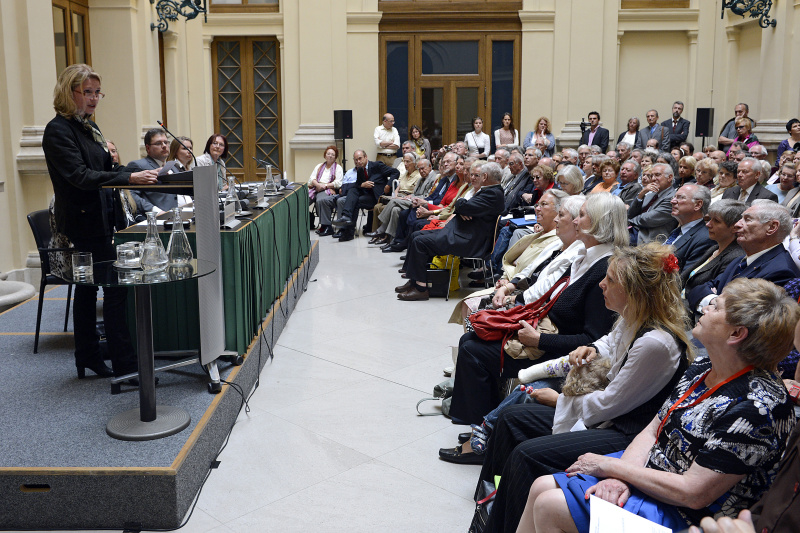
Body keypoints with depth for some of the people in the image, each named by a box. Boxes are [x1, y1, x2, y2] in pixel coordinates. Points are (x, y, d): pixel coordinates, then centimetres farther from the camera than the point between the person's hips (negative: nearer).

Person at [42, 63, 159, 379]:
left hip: (97, 219, 9)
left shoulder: (89, 127, 14)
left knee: (88, 286, 14)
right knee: (115, 288, -9)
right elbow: (80, 176, -25)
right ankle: (125, 364, -3)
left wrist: (140, 175, 11)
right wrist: (129, 178, -32)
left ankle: (87, 358, 23)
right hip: (83, 221, -9)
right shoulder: (58, 131, -14)